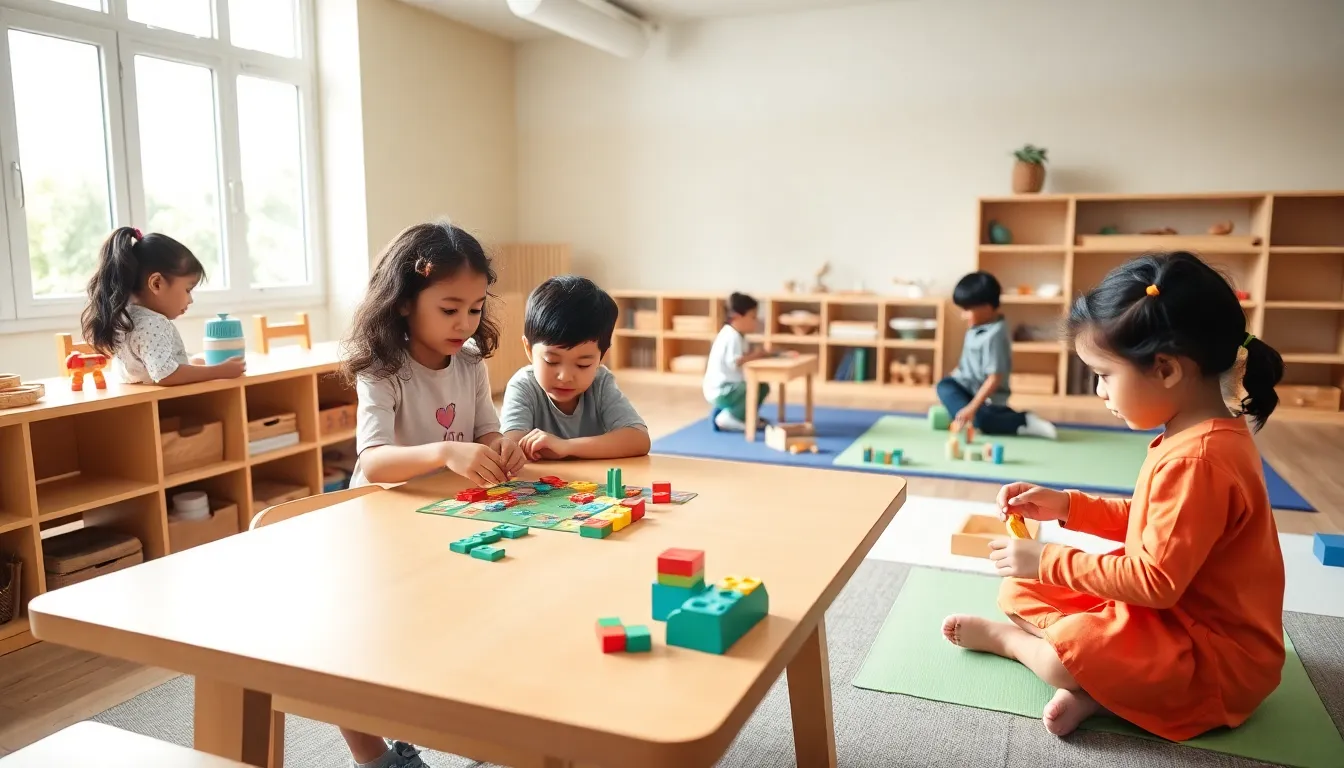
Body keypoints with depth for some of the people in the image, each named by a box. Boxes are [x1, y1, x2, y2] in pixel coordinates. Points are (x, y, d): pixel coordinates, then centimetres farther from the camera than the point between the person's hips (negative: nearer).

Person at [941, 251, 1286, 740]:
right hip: (1171, 612, 10)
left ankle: (1005, 639, 1)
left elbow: (1155, 582, -28)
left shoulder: (1197, 459, -30)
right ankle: (1094, 682, -11)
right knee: (1019, 592, 8)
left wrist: (1049, 562, -18)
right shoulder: (1200, 438, 3)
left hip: (1216, 657, -10)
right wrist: (1066, 506, 5)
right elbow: (1154, 524, 15)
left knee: (1068, 651, -32)